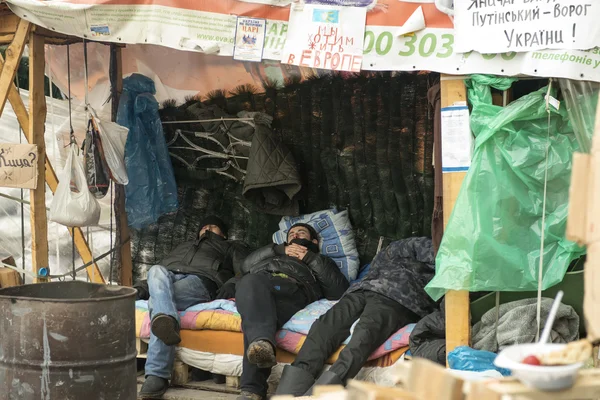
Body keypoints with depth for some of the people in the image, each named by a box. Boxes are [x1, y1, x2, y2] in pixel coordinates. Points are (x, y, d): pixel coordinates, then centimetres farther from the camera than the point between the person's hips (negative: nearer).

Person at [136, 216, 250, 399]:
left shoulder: (232, 248, 32)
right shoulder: (183, 246, 47)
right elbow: (157, 274, 36)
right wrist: (140, 288, 13)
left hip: (199, 281, -4)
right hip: (167, 277, 4)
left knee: (158, 299, -35)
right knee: (157, 271, -35)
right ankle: (167, 322, -62)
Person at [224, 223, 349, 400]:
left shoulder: (321, 263, 38)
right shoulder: (274, 255, 50)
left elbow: (340, 290, 15)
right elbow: (247, 265, 27)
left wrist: (310, 258, 14)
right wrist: (280, 250, 20)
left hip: (291, 288, -2)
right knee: (250, 282, -41)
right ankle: (262, 343, -64)